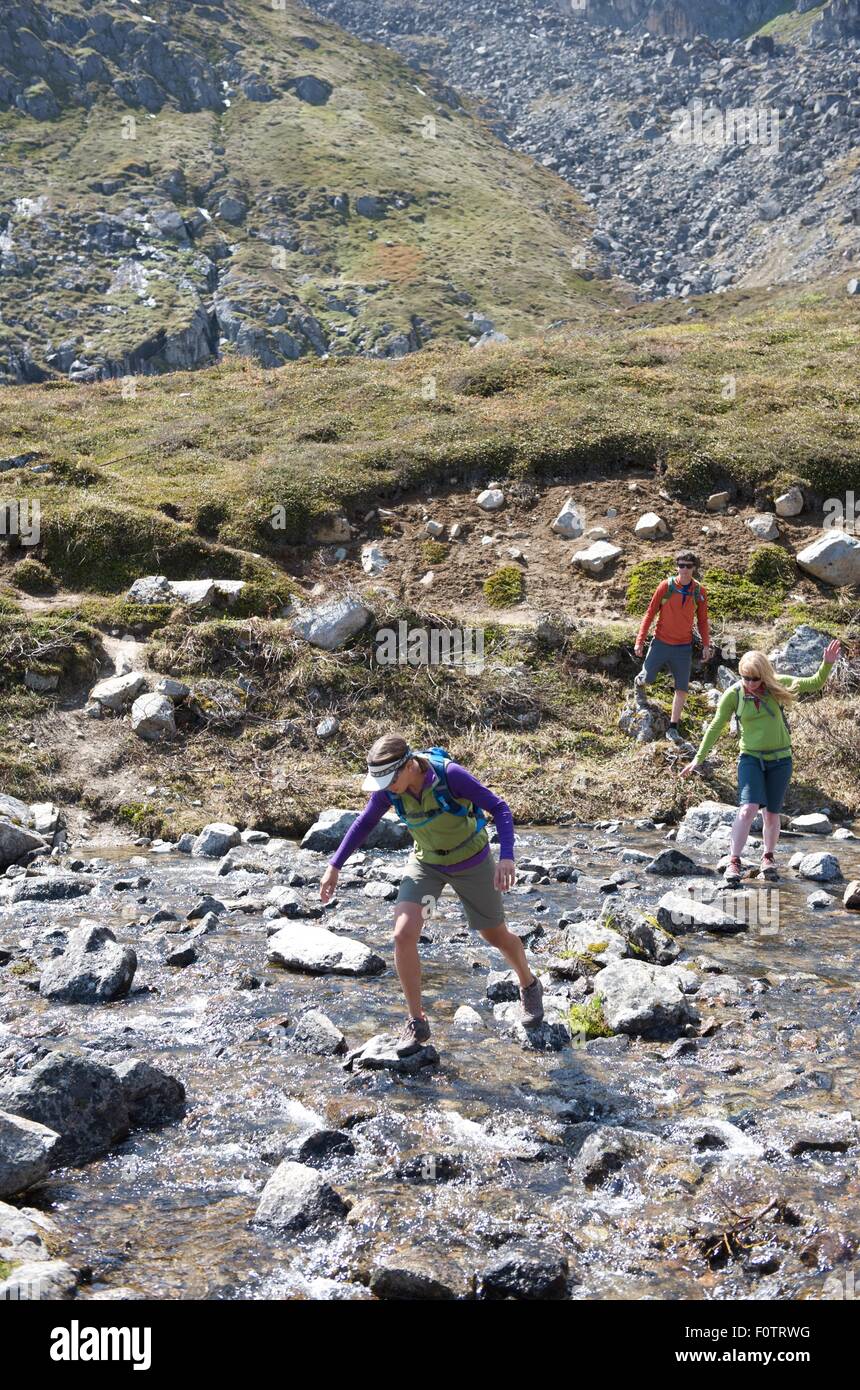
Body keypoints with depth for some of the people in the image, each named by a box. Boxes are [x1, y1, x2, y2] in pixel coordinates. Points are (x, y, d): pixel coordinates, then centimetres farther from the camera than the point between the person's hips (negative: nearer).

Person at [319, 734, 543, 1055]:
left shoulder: (450, 775, -33)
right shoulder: (388, 789, -20)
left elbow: (500, 809, -26)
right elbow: (364, 823, -1)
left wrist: (506, 857, -40)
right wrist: (334, 866, -1)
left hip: (471, 861, -3)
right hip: (426, 862, 3)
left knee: (497, 936, 14)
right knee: (403, 935, -17)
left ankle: (530, 986, 46)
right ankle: (417, 1023, 0)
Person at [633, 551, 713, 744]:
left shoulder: (699, 591, -1)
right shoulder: (666, 586, -8)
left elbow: (702, 620, 9)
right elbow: (650, 613, -3)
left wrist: (706, 644, -1)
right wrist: (640, 641, -6)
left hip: (684, 648, 2)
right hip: (660, 643, -2)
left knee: (682, 688, -1)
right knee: (647, 679, 4)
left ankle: (673, 728, 7)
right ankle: (638, 684, 42)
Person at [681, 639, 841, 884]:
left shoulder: (776, 685, -7)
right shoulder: (733, 694, -9)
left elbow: (814, 684, -1)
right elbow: (716, 726, -1)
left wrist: (827, 664, -19)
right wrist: (699, 758, 1)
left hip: (780, 759, 2)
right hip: (751, 758, -2)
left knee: (771, 814, 9)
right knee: (748, 809, -19)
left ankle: (768, 857, 31)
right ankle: (734, 861, -10)